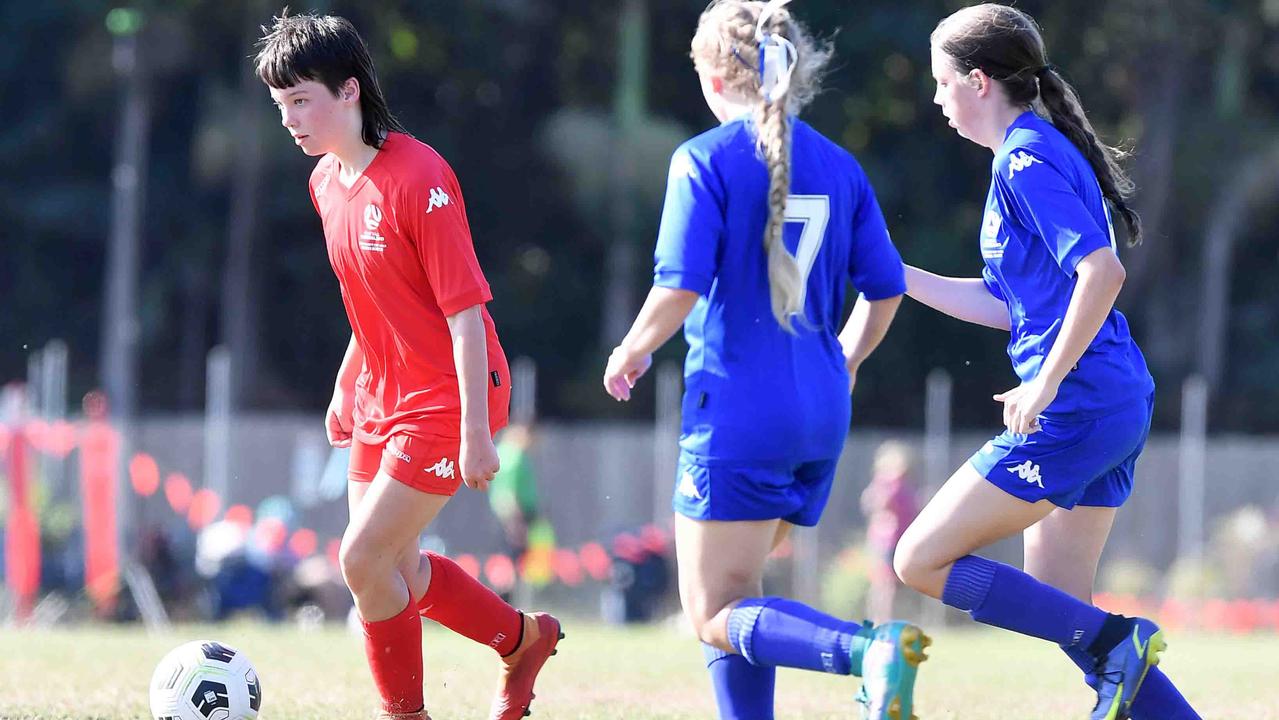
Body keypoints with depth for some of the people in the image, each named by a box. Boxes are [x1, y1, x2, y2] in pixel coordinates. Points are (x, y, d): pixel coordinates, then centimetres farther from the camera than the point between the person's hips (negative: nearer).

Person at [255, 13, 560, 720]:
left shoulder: (418, 178, -22)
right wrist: (347, 386, 18)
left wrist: (476, 431, -22)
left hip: (444, 403, -9)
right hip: (380, 397, 9)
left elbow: (464, 309, -21)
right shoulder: (326, 183, 5)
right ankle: (524, 636, 32)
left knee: (363, 561, -12)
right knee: (389, 565, 12)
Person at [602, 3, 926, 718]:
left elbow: (680, 288, -16)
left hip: (736, 412, -7)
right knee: (734, 593, 21)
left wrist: (632, 352, 3)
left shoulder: (705, 160, -9)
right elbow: (885, 291, 12)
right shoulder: (840, 167, 8)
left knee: (718, 619, -4)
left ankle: (868, 649, -29)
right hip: (821, 418, 7)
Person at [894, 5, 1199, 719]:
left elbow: (1102, 271, -24)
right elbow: (1005, 304, 24)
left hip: (1076, 406, -10)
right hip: (1118, 406, 10)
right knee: (1058, 609, 12)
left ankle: (1116, 642, -9)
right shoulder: (1035, 152, 19)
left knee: (922, 561, -4)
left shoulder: (1026, 159, -11)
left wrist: (1046, 383, -21)